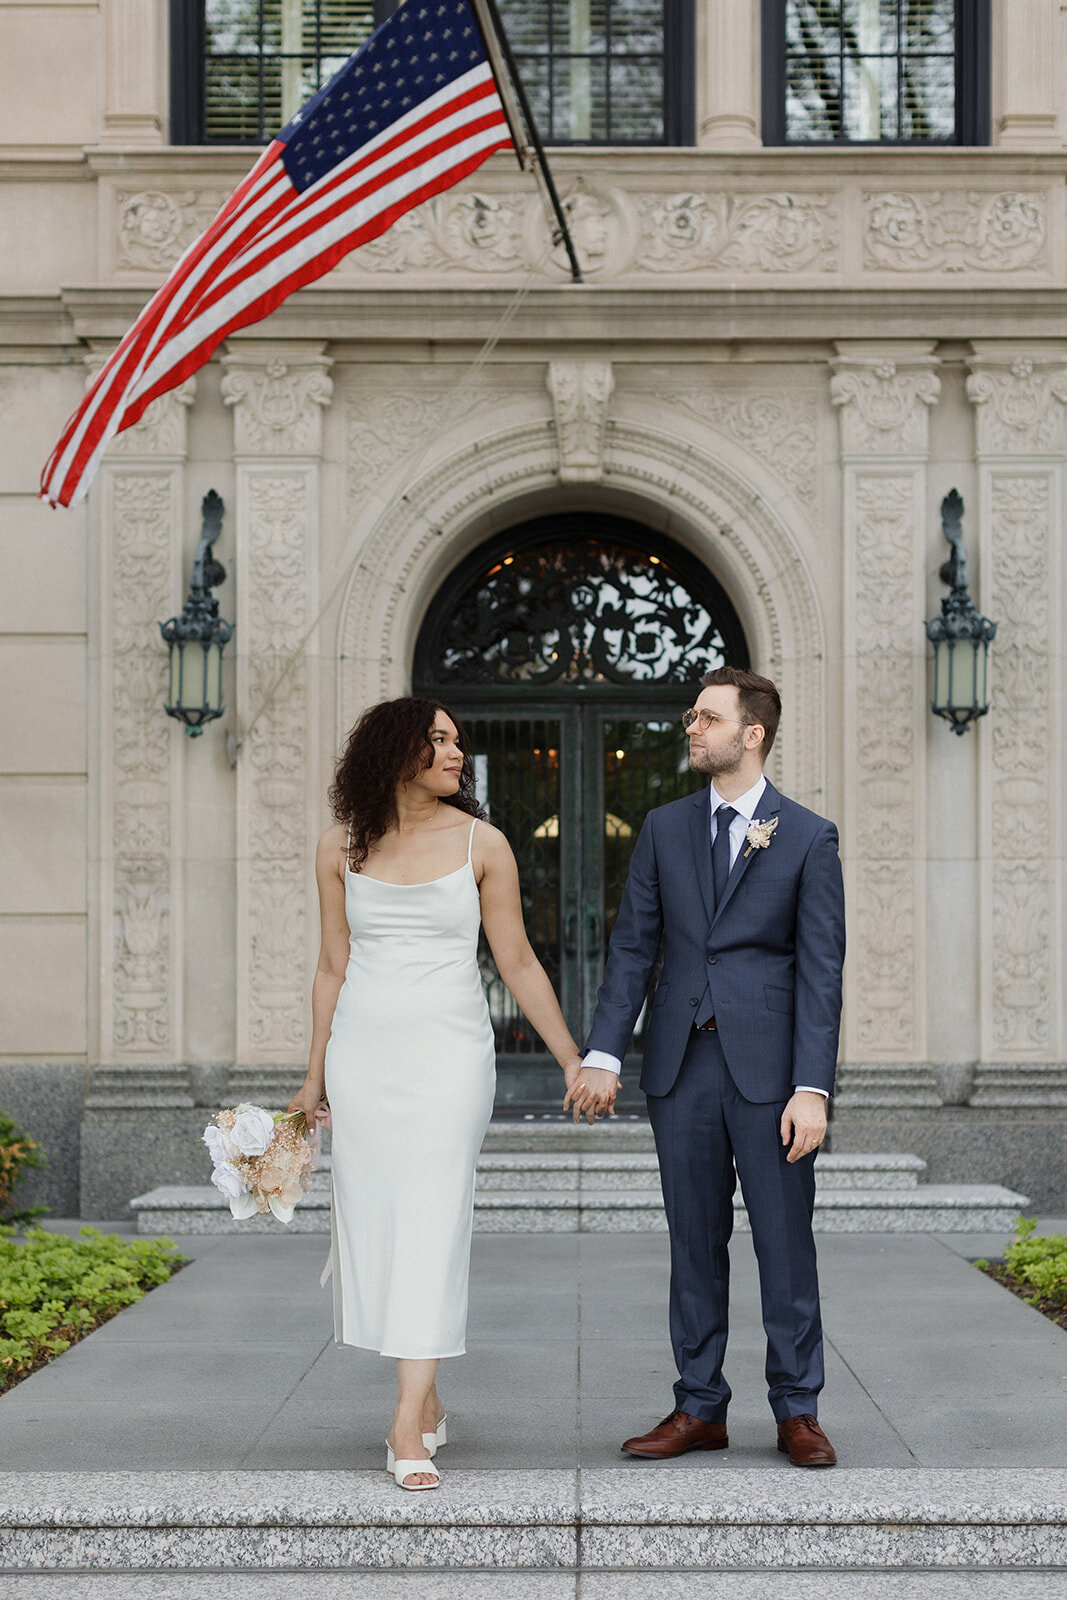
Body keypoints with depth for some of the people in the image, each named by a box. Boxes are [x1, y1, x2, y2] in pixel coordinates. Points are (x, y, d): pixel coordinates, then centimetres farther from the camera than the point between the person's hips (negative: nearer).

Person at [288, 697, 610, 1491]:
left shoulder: (481, 844, 0)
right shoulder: (342, 848, 5)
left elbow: (518, 962, 3)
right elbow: (334, 964, 11)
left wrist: (575, 1063, 1)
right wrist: (315, 1072, 13)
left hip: (448, 1051, -2)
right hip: (363, 1051, 3)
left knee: (432, 1223, -8)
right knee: (375, 1220, 5)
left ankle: (410, 1428, -9)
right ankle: (427, 1400, 21)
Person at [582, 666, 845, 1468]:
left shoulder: (810, 838, -1)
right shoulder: (665, 828, 10)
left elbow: (820, 971, -5)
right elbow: (633, 946, 9)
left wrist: (812, 1087, -13)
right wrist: (603, 1051, -2)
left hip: (768, 1068, -3)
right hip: (682, 1066, 3)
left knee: (785, 1240, 3)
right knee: (696, 1242, 10)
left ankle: (797, 1410, 15)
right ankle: (700, 1409, 19)